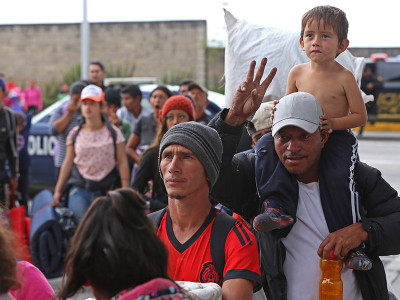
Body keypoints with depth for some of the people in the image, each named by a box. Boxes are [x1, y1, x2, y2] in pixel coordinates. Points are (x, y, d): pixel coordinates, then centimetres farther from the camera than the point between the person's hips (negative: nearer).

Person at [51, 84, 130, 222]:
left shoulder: (113, 133, 3)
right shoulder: (75, 133, 8)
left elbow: (122, 162, 2)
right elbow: (67, 163, 10)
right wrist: (58, 190, 7)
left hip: (106, 190, 0)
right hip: (79, 188, 1)